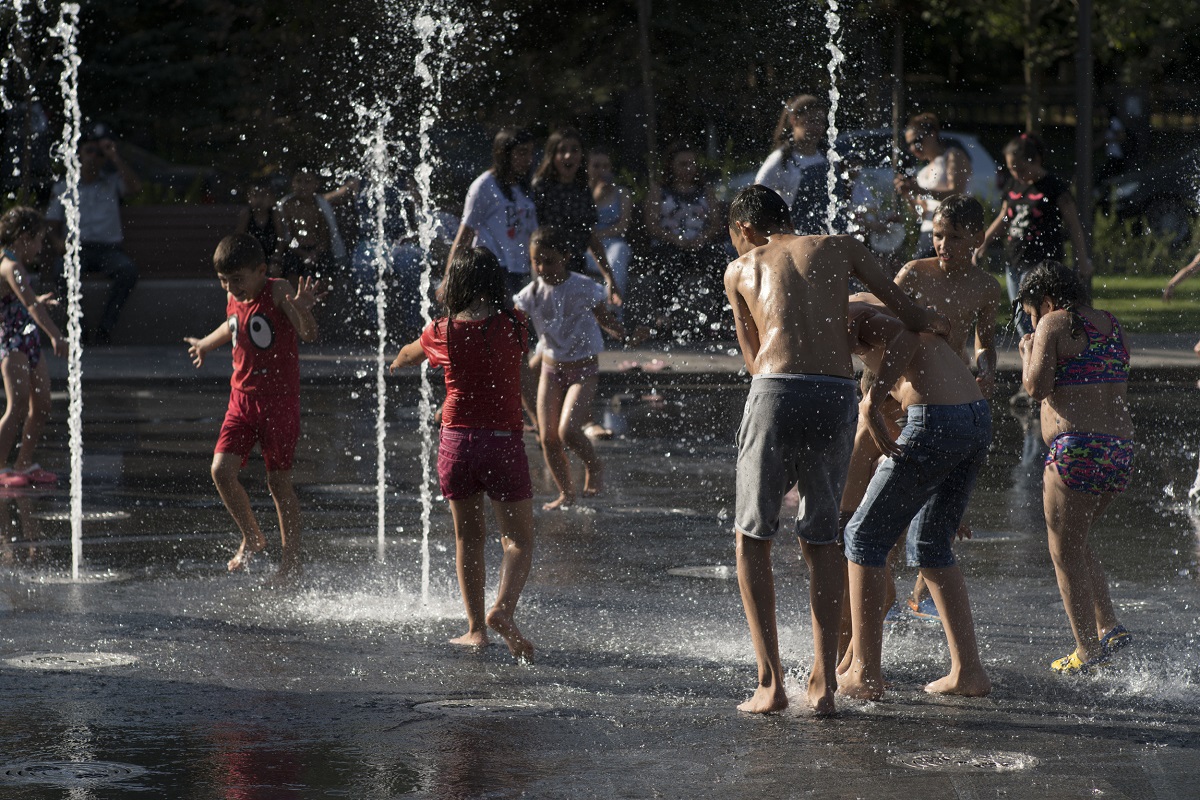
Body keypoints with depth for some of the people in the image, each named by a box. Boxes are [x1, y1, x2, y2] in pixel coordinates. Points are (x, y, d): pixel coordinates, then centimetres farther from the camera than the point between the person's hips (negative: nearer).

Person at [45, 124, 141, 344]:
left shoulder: (112, 183, 16)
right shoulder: (63, 188, 16)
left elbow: (135, 187, -6)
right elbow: (53, 224, 14)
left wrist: (115, 157, -4)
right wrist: (59, 241, -8)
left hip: (110, 249, 0)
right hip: (77, 249, 0)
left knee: (128, 269, -34)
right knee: (62, 270, -36)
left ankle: (105, 327, -34)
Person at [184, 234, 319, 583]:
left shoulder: (278, 292, -14)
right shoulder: (234, 298, 5)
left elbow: (309, 335, -25)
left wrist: (302, 311, -47)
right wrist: (206, 344, 47)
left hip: (279, 399, -6)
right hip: (242, 398, 6)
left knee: (278, 480, 0)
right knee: (221, 470, -7)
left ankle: (292, 558, 13)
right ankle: (252, 537, 15)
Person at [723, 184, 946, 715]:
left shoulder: (741, 269, 20)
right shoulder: (840, 248, 20)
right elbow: (914, 318, 21)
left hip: (775, 392, -2)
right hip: (838, 396, 2)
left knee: (752, 538, 9)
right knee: (821, 539, 15)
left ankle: (770, 681, -1)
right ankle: (823, 681, 10)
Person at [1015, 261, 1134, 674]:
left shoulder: (1054, 325, -6)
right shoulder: (1111, 324, 16)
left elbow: (1037, 387, -14)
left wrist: (1029, 352, 5)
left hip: (1076, 449, -8)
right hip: (1121, 450, 8)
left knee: (1066, 552, 2)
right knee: (1076, 543, 23)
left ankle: (1088, 651, 0)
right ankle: (1109, 627, 12)